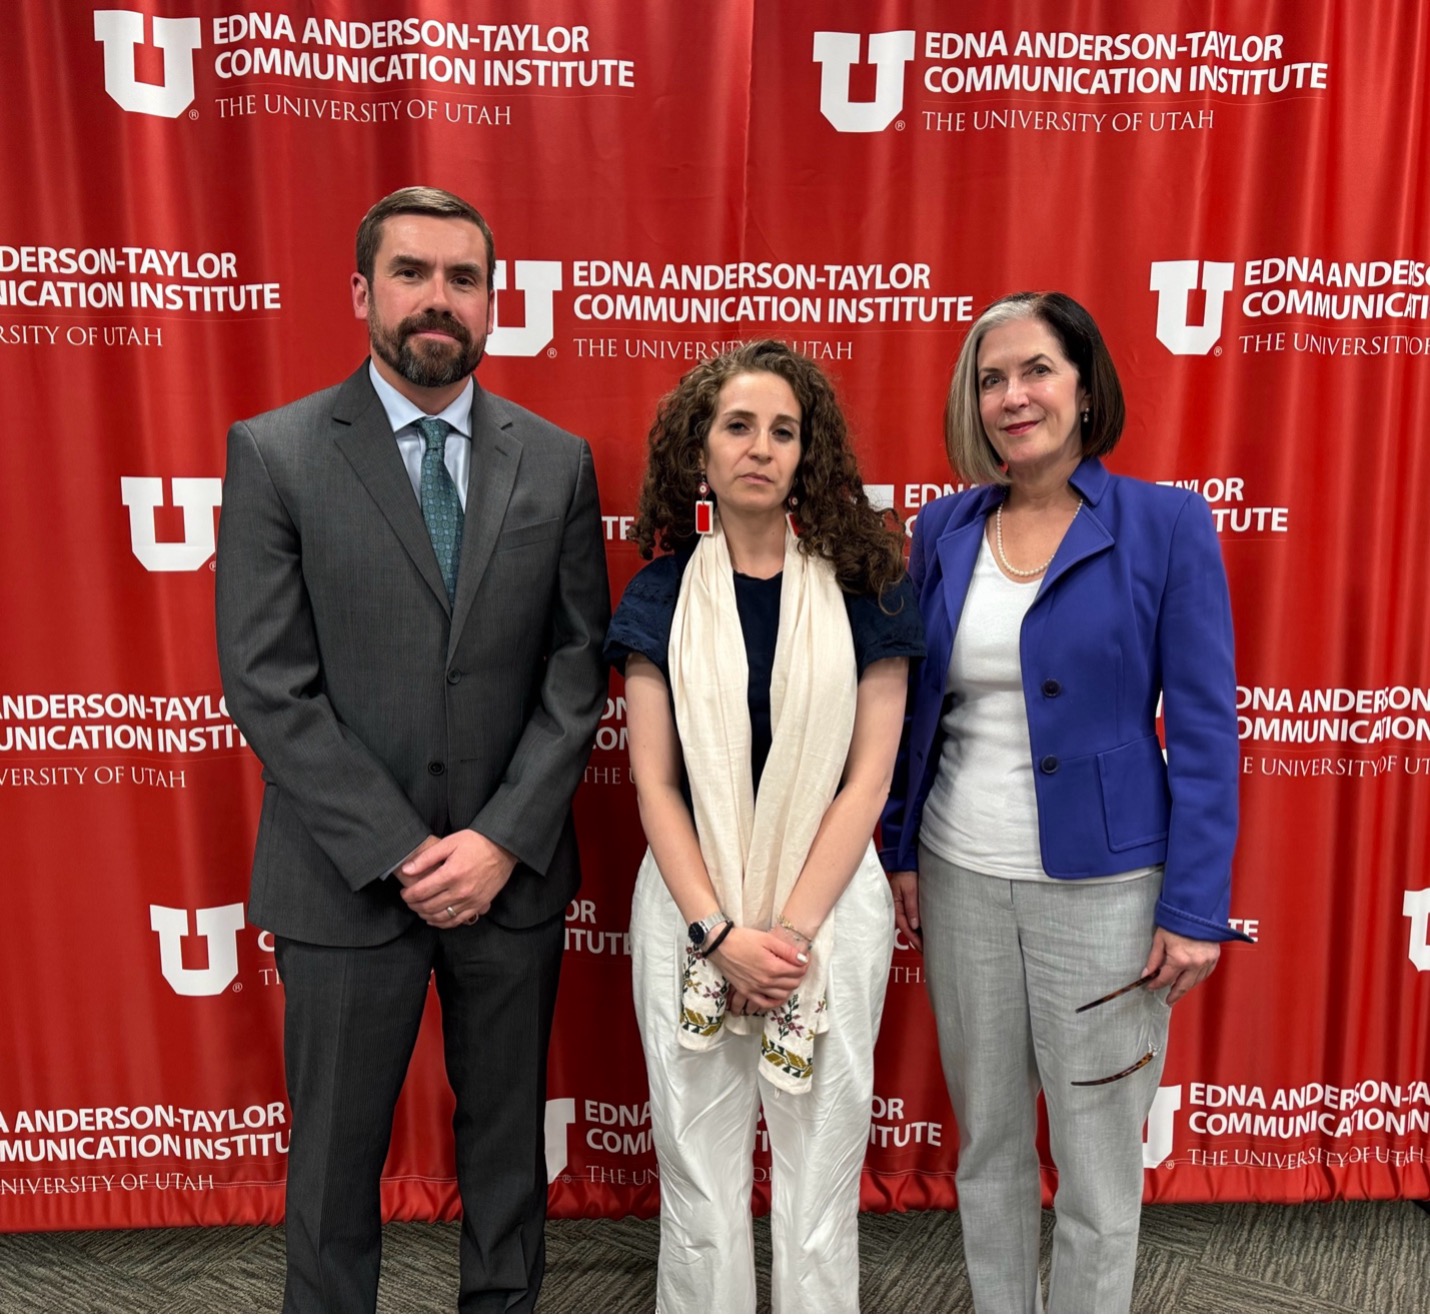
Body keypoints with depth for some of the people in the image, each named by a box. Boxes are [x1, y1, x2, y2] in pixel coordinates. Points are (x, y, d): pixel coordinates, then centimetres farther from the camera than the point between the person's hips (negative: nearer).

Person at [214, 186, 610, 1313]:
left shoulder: (557, 461, 2)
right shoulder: (276, 454, -5)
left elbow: (579, 667, -1)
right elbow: (267, 685, -10)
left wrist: (502, 839, -11)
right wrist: (398, 852, -14)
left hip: (513, 872, 2)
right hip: (347, 882, -2)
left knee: (509, 1133, 20)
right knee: (336, 1150, 15)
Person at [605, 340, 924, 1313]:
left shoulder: (862, 589, 0)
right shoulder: (662, 595, 2)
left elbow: (868, 778, -4)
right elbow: (653, 780, -1)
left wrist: (793, 929, -11)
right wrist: (720, 931, -10)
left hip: (830, 905, 0)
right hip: (691, 906, 1)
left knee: (821, 1169, 11)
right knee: (698, 1172, 11)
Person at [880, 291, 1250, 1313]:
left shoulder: (1165, 523, -8)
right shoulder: (946, 527, 3)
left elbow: (1204, 727, -8)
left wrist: (1196, 906, -11)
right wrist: (899, 853, 6)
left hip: (1101, 883, -3)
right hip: (960, 879, 4)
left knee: (1099, 1165, 12)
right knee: (987, 1141, 19)